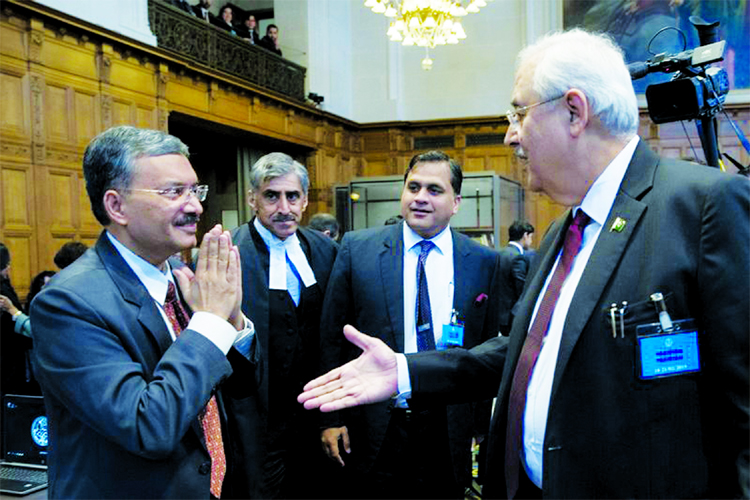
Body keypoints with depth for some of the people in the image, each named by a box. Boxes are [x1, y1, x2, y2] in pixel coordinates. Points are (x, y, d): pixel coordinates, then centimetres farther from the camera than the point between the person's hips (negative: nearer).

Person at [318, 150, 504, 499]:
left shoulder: (484, 262, 0)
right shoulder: (357, 249, -3)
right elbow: (332, 337, -1)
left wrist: (483, 425, 6)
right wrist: (332, 417, -3)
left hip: (448, 431, 1)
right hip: (374, 432, -1)